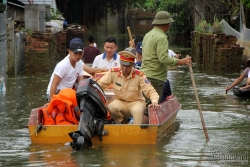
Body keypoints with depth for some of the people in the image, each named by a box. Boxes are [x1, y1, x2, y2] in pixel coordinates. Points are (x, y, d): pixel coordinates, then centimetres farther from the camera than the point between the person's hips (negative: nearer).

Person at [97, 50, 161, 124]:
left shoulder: (139, 76, -12)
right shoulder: (113, 72, -7)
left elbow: (150, 91, -13)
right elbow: (100, 84, -1)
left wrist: (154, 102, -34)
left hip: (136, 102, -3)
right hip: (120, 102, 3)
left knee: (137, 110, -37)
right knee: (111, 107, -30)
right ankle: (124, 124, -4)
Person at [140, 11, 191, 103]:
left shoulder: (148, 35, 17)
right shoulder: (161, 38, -14)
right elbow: (163, 59, -21)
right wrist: (181, 61, -14)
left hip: (145, 74, 10)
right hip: (154, 78, -10)